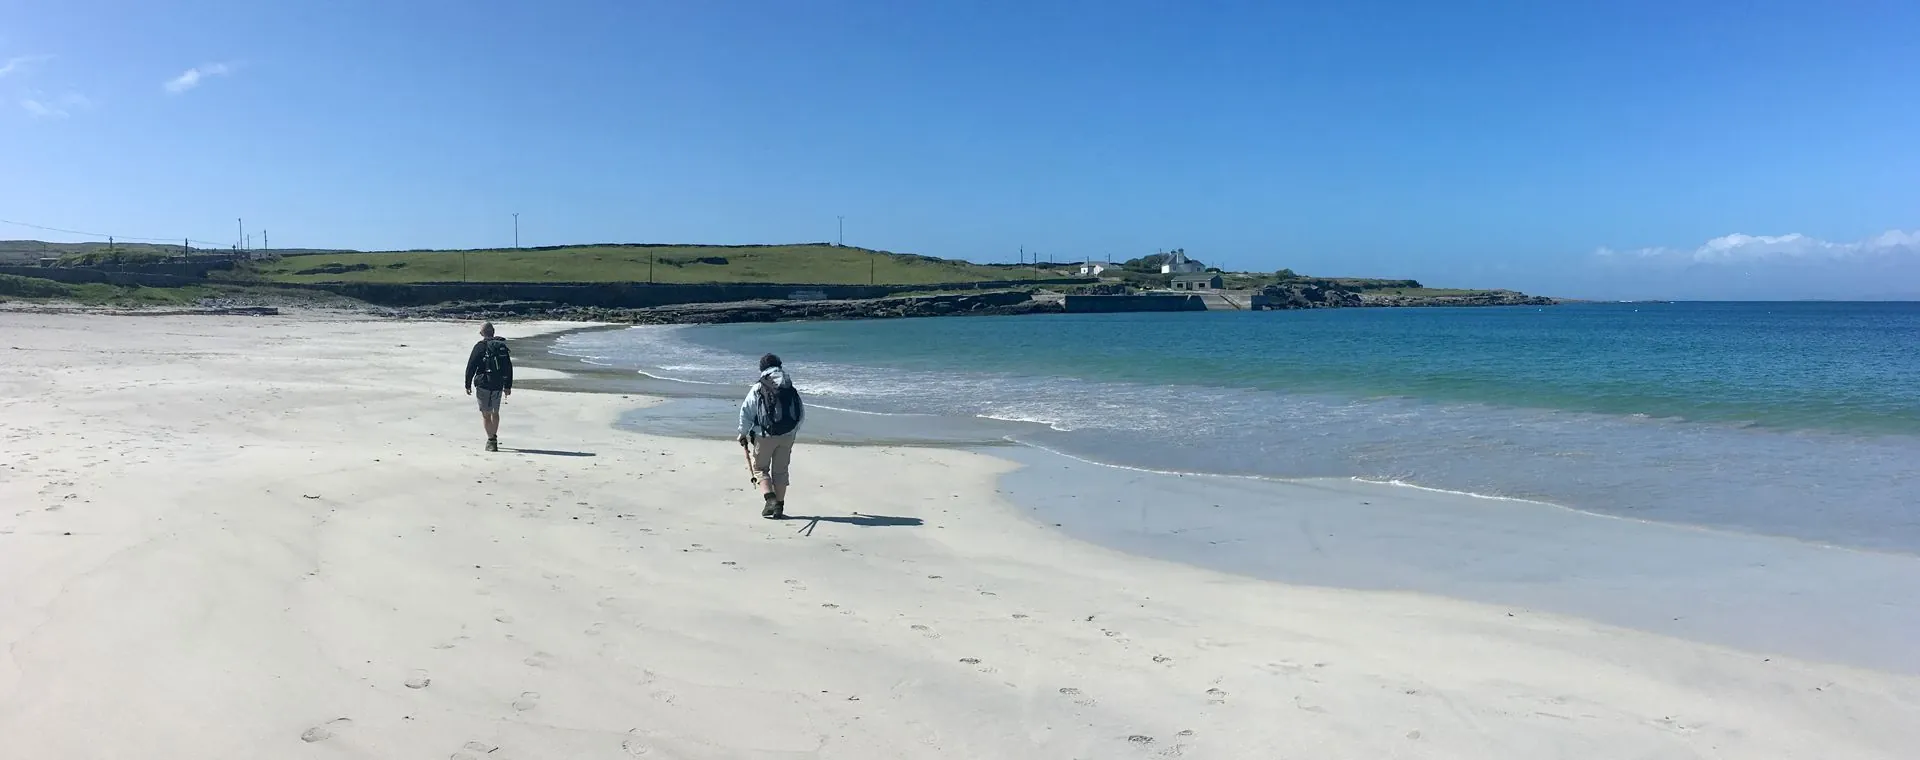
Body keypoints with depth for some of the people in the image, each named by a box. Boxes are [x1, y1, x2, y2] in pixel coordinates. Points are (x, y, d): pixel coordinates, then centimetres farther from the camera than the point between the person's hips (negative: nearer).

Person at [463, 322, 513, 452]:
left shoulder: (480, 346, -8)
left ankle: (491, 440, -6)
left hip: (484, 385, -5)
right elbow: (509, 367, 12)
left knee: (486, 414, 0)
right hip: (499, 386, 5)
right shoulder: (502, 346, 8)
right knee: (495, 412, 19)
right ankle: (494, 438, 29)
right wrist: (508, 386, 18)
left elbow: (471, 366, -8)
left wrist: (468, 385, -1)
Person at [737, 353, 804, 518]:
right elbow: (802, 413, 11)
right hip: (787, 436, 3)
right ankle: (779, 507, 14)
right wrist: (793, 431, 23)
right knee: (780, 471, 12)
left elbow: (746, 412, -5)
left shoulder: (758, 388, -3)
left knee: (760, 468, 11)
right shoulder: (790, 389, 8)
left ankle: (770, 499, -9)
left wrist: (743, 433, 6)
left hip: (764, 435, -3)